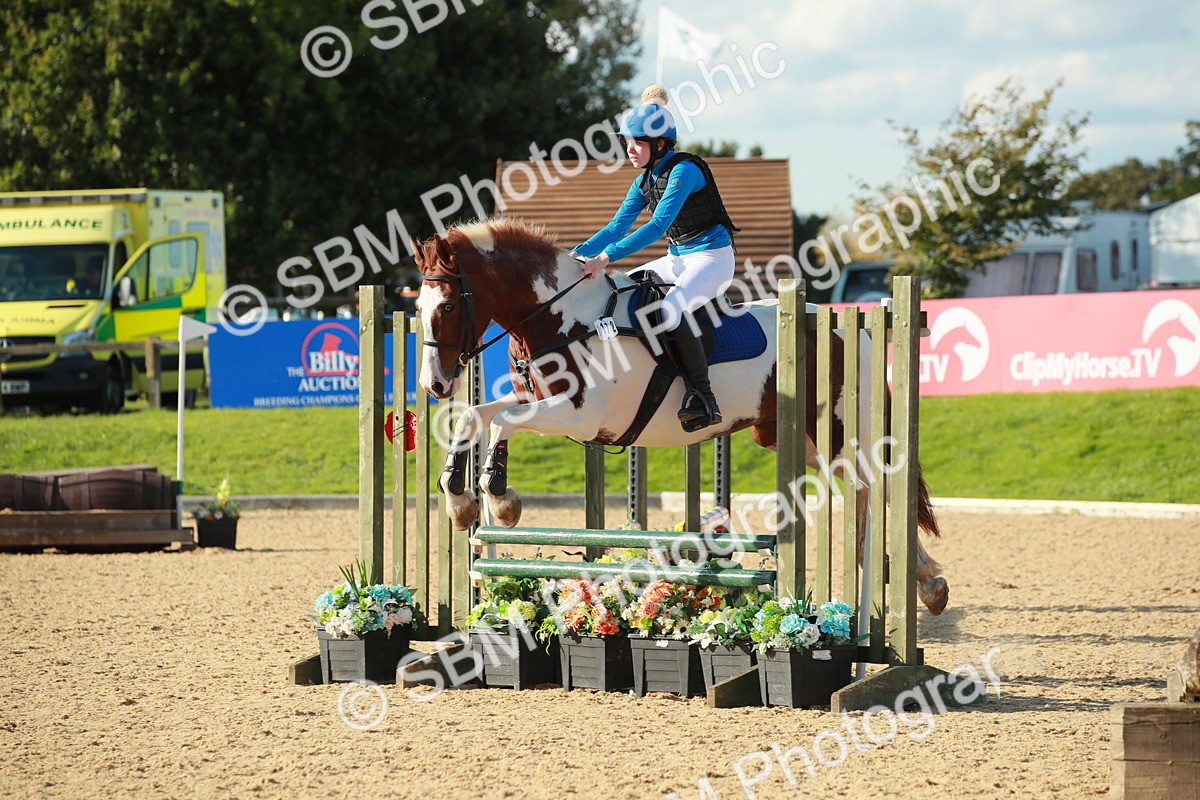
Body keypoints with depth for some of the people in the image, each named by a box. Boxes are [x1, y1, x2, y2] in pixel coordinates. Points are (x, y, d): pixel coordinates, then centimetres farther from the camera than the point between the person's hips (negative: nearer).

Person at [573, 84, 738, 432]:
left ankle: (703, 397, -29)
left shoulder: (684, 171, -19)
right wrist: (575, 256, -7)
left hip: (713, 257, -9)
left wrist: (607, 256, -33)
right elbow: (617, 227, 8)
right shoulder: (644, 182, 7)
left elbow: (658, 227, -28)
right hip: (677, 260, 10)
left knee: (670, 310, -34)